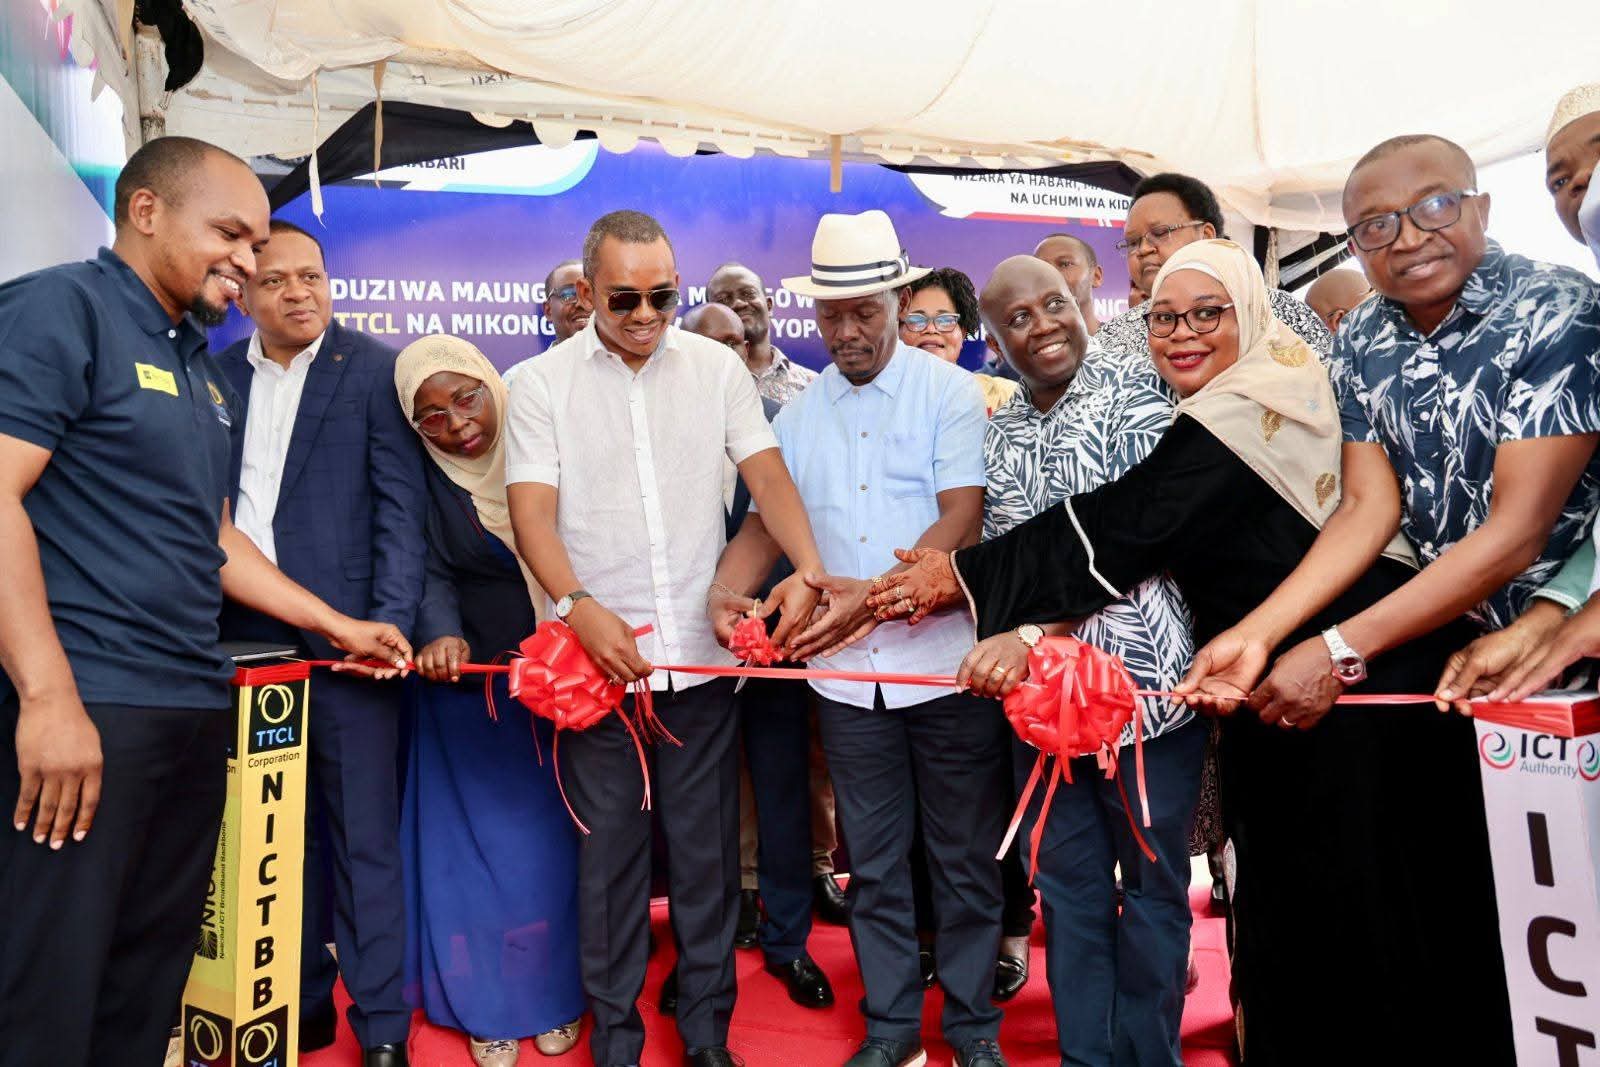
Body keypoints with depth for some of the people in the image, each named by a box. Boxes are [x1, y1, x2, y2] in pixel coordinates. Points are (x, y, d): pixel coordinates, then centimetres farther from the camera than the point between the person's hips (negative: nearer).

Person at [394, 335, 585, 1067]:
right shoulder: (419, 479, -4)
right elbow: (432, 574, -9)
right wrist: (440, 635, -29)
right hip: (468, 688, 0)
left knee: (553, 840, 9)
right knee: (476, 845, 7)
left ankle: (556, 995, 26)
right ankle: (488, 1005, 24)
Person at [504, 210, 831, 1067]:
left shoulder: (716, 367, 5)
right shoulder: (541, 384, 1)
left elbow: (766, 472, -3)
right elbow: (532, 512, -8)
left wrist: (807, 567, -20)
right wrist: (581, 607, -24)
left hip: (704, 651, 1)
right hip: (599, 654, -1)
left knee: (707, 847, 11)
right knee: (610, 850, 10)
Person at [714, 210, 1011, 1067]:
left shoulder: (949, 392, -5)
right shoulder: (800, 413, 9)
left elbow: (961, 520, -14)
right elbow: (767, 519, 8)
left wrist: (878, 595, -26)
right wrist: (729, 591, -12)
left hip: (946, 665, -3)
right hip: (845, 672, 4)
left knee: (963, 859, 11)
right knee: (873, 863, 16)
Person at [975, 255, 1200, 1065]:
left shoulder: (1136, 388, -6)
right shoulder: (997, 434, 10)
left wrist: (1034, 632, -24)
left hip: (1143, 680, -4)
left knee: (1151, 881, 11)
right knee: (1066, 884, 14)